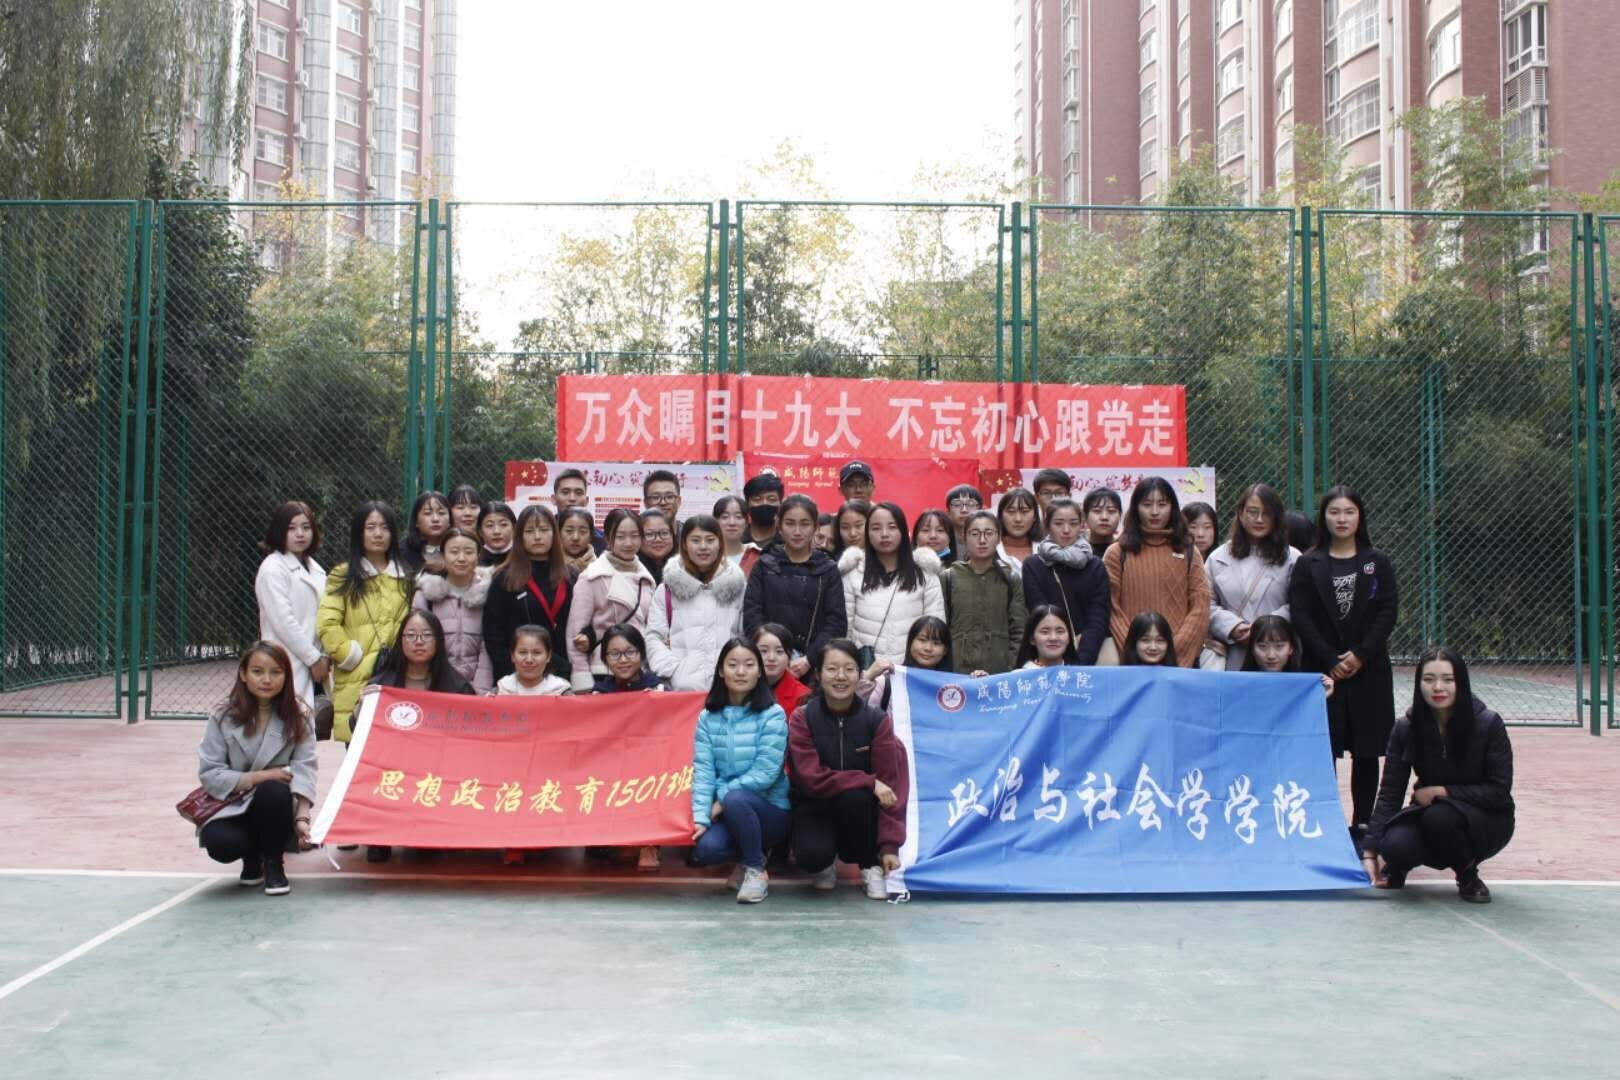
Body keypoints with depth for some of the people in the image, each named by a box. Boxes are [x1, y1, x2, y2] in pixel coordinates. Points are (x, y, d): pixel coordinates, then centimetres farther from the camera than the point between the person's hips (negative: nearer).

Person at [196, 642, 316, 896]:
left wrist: (302, 818, -29)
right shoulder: (223, 716, -5)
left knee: (273, 790, -35)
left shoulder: (298, 718, -4)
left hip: (275, 808, 0)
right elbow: (209, 774, -8)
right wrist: (257, 777, -19)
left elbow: (303, 771, -14)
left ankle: (273, 864, -6)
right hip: (232, 806, 0)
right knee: (220, 843, -32)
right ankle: (252, 859, 8)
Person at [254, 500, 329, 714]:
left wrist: (325, 657, 3)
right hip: (289, 668, -7)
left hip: (314, 665, 7)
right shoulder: (273, 568, -6)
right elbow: (283, 621, -13)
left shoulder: (315, 569, 18)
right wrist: (314, 659, -11)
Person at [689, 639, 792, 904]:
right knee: (706, 848, -28)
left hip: (770, 809, -3)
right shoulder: (708, 717, 3)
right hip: (725, 812, 3)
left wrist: (722, 798, -16)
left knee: (734, 799, -35)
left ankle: (756, 870, -12)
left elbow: (766, 772, -16)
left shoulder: (773, 715, -9)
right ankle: (752, 852, 6)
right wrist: (701, 817, -17)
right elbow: (702, 769, -5)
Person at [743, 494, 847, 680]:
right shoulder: (764, 566, 10)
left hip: (815, 667, 0)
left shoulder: (828, 570, 9)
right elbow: (752, 616, 2)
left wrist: (809, 660, -12)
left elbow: (836, 622, 2)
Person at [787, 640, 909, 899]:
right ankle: (822, 865, 6)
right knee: (812, 854, -33)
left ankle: (871, 865, -7)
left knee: (855, 797, -34)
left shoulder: (876, 721, -10)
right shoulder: (801, 718, -11)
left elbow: (891, 784, -12)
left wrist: (890, 845, -20)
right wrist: (868, 782, -26)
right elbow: (811, 779, -17)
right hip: (815, 808, -1)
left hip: (857, 808, 1)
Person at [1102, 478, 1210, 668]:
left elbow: (1200, 608, 3)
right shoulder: (1117, 554, 6)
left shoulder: (1189, 554, 10)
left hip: (1182, 660, 1)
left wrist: (1175, 651, -9)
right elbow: (1112, 609, 0)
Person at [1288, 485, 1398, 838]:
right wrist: (1330, 660, -12)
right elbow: (1301, 616, -4)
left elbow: (1388, 612, -2)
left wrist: (1360, 654, -13)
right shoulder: (1308, 564, 3)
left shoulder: (1378, 563, 6)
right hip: (1322, 671, -1)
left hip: (1369, 670, 1)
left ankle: (1362, 825, 13)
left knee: (1366, 752, 5)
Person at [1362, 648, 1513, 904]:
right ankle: (1397, 867, 9)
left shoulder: (1488, 724, -16)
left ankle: (1468, 876, -5)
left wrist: (1441, 792, -21)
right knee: (1396, 844, -30)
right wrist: (1370, 852, -20)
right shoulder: (1406, 728, -10)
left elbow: (1499, 791, -12)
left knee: (1440, 816, -35)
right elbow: (1389, 794, -11)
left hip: (1485, 820, -2)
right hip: (1429, 813, 2)